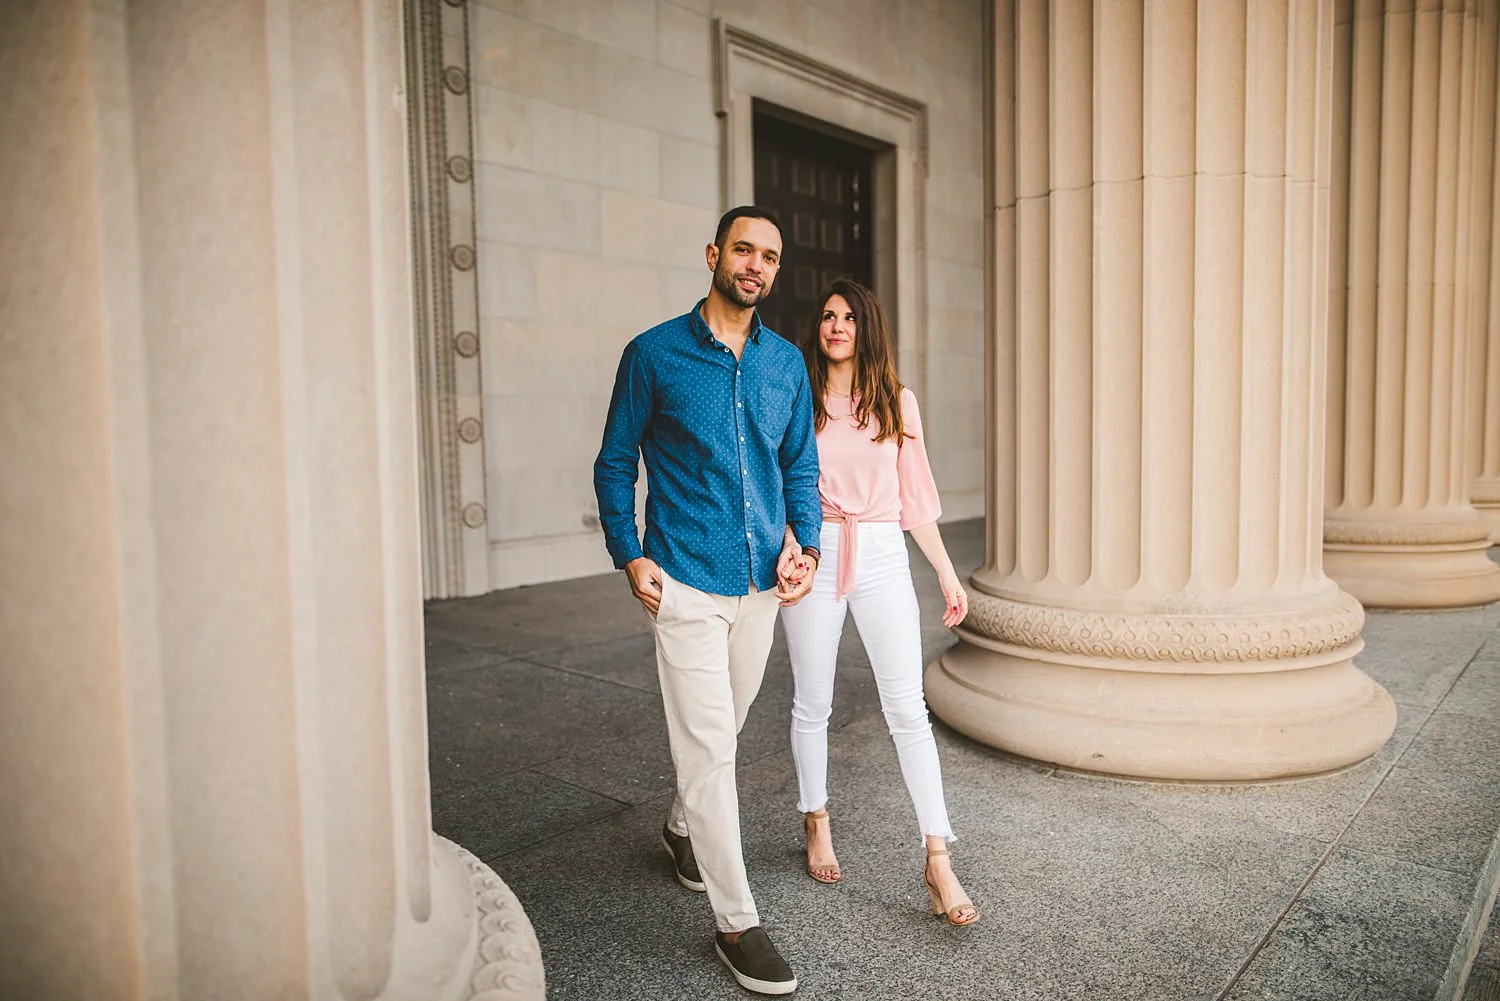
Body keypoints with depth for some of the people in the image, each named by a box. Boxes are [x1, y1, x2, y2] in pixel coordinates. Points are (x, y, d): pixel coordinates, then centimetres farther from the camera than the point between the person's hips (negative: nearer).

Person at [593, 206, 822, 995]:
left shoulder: (786, 362, 8)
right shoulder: (653, 354, -4)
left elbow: (801, 464, 14)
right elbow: (615, 463, 0)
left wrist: (805, 546, 1)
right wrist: (629, 558, -9)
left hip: (762, 582, 5)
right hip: (686, 584, -5)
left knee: (721, 730, 20)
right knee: (707, 744, -3)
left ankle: (684, 826, 48)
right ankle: (736, 921, 11)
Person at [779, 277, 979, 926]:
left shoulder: (898, 403, 7)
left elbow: (915, 497, 10)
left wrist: (947, 575, 7)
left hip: (882, 557, 1)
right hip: (814, 556, 0)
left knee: (907, 706, -5)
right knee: (813, 703, 11)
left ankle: (938, 861, 2)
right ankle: (816, 824, 33)